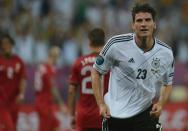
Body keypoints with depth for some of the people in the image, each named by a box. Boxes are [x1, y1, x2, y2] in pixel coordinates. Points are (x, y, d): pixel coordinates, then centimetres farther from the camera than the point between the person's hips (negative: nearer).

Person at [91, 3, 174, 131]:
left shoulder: (166, 53, -2)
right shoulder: (116, 44, -10)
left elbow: (167, 83, 14)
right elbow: (96, 71, 2)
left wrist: (161, 103, -5)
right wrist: (101, 104, -6)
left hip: (146, 114, 1)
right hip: (116, 114, -1)